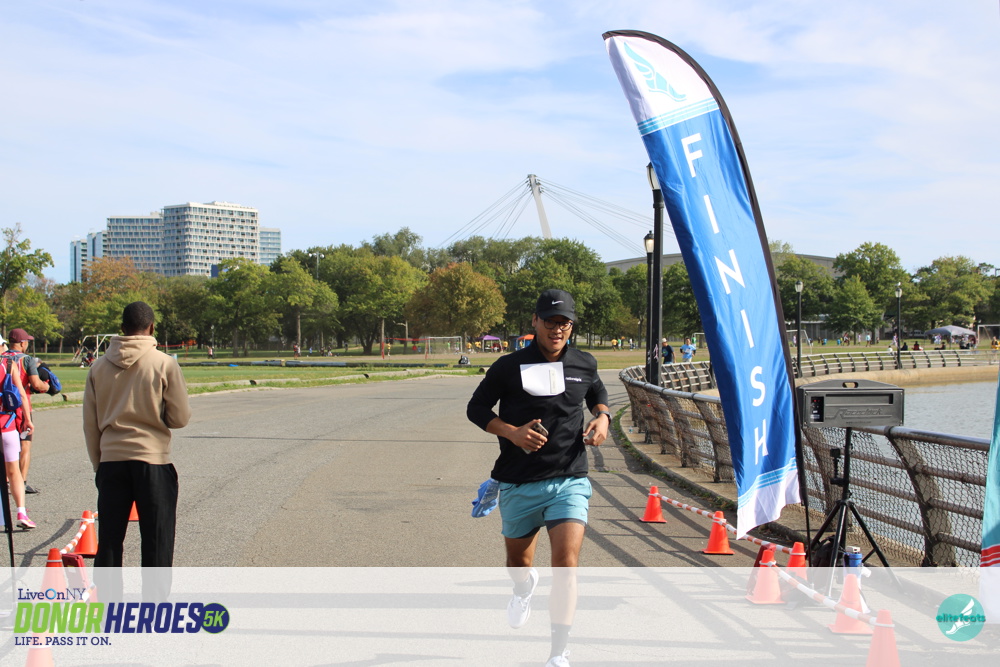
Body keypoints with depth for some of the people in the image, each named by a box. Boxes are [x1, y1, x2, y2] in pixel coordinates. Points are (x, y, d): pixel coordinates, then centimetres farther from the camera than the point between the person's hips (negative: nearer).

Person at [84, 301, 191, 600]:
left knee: (109, 539, 11)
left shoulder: (100, 366, 3)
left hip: (111, 461, 3)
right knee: (156, 542, 4)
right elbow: (180, 418, -5)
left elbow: (90, 424, 7)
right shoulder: (164, 364, -7)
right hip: (153, 462, -3)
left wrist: (99, 464, 17)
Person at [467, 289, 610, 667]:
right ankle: (524, 588, 59)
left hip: (569, 482, 0)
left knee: (566, 563, -17)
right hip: (519, 485, 0)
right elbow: (476, 409, 3)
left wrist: (602, 417, 4)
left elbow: (598, 396, 26)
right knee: (517, 559, 19)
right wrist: (512, 432, -13)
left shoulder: (585, 366, 5)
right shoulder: (509, 367, -4)